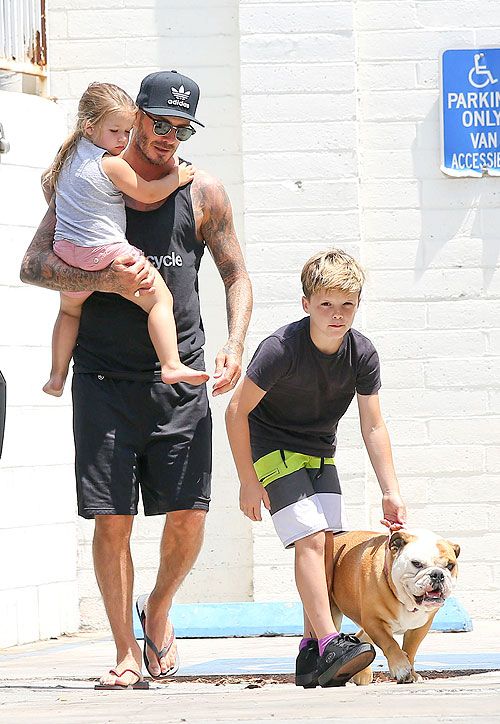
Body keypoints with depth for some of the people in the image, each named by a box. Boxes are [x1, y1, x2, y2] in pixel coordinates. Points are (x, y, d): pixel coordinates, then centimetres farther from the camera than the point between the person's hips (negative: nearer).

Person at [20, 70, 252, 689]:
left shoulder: (202, 193, 7)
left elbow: (236, 276, 15)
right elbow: (33, 265, -1)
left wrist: (234, 347, -2)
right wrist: (108, 280, -17)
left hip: (179, 377, 1)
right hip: (105, 376, -1)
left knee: (188, 515, -5)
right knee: (112, 517, -5)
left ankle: (158, 610, 24)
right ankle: (125, 653, 6)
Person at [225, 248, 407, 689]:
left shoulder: (362, 354, -12)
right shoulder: (281, 349, -26)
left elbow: (373, 426, -6)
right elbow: (237, 411, -19)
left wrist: (391, 492, -12)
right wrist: (249, 482, -16)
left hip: (320, 453, 6)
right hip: (273, 449, -6)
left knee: (328, 544, -4)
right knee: (310, 540, -19)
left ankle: (311, 652, 3)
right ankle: (329, 644, -26)